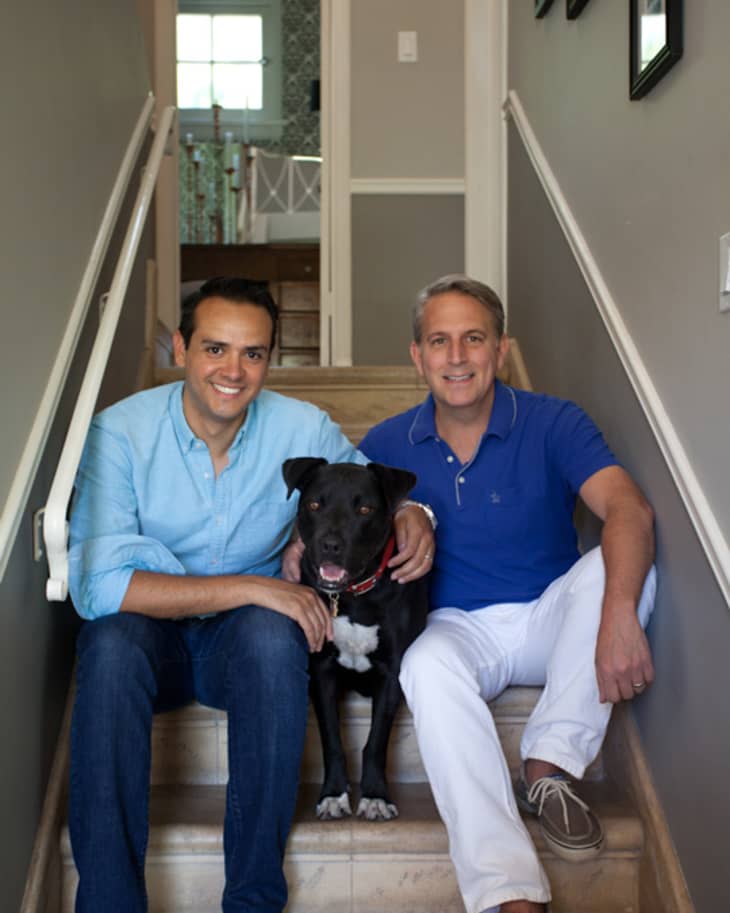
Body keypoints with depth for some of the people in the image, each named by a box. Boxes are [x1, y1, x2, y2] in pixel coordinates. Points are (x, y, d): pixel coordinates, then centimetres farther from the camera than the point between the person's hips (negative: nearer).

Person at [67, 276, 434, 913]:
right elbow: (96, 584, -24)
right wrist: (249, 587, -29)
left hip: (244, 643, 1)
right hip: (149, 638, -1)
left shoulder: (303, 430, -7)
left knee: (271, 634, -33)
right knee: (113, 639, -35)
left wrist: (412, 516, -14)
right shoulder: (120, 434, -14)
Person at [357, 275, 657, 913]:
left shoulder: (553, 424, -9)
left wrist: (618, 616, -43)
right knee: (427, 669, -34)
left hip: (551, 619, 0)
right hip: (461, 627, 0)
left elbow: (629, 509, -24)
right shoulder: (388, 445, 0)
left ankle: (549, 769, -21)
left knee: (619, 564, -29)